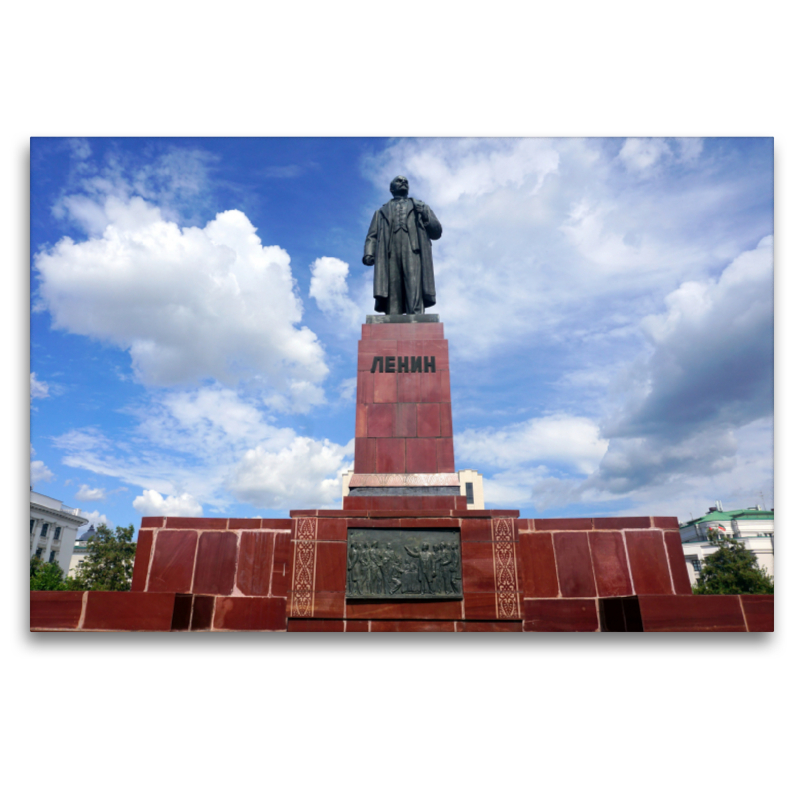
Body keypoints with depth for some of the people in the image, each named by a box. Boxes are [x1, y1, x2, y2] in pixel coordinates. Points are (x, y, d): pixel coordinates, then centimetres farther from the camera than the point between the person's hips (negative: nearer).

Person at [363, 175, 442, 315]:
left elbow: (437, 232, 21)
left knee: (415, 296, -18)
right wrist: (368, 253, -3)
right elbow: (372, 236, 18)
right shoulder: (381, 212, 31)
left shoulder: (421, 206, 31)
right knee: (392, 300, -12)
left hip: (414, 253, 0)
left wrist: (425, 216, 2)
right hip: (390, 256, 1)